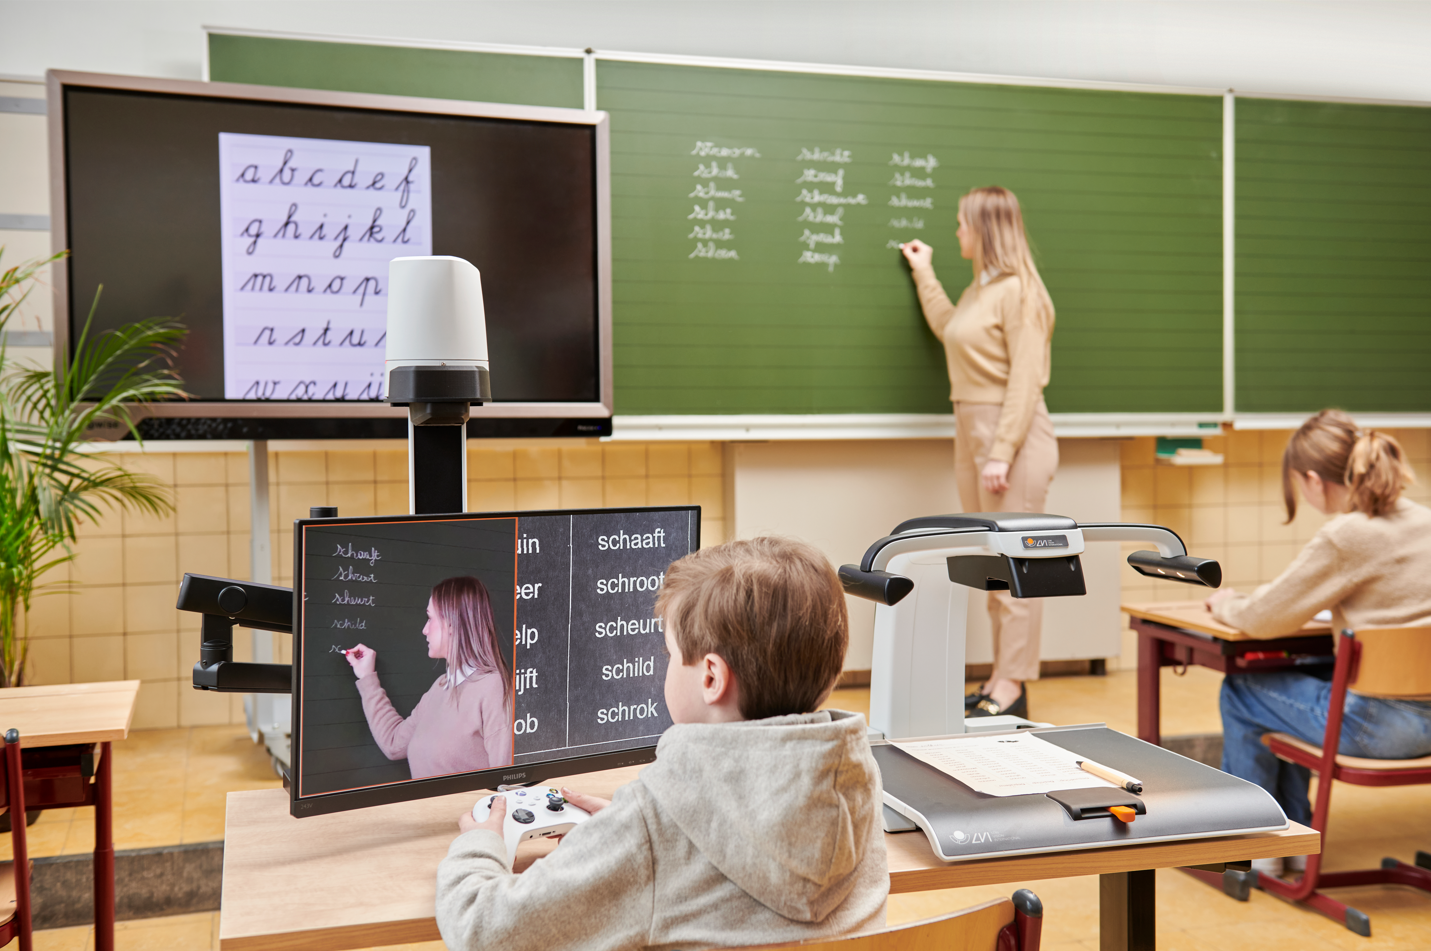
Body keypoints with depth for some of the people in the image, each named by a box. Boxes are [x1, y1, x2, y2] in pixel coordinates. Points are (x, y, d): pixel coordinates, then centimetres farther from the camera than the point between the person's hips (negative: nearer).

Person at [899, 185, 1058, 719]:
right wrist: (924, 274, 36)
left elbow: (1026, 381, -18)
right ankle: (1001, 678, 20)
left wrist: (1002, 453, -22)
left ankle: (1012, 691, -1)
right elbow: (950, 331, 34)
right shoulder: (980, 288, 16)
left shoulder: (1018, 292, -13)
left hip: (1014, 434, -10)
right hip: (972, 430, 10)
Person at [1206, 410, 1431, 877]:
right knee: (1293, 679, 28)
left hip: (1374, 724, -8)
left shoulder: (1346, 536, -20)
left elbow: (1263, 619, -13)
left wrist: (1226, 604, 9)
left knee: (1240, 692, 12)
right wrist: (1274, 594, 19)